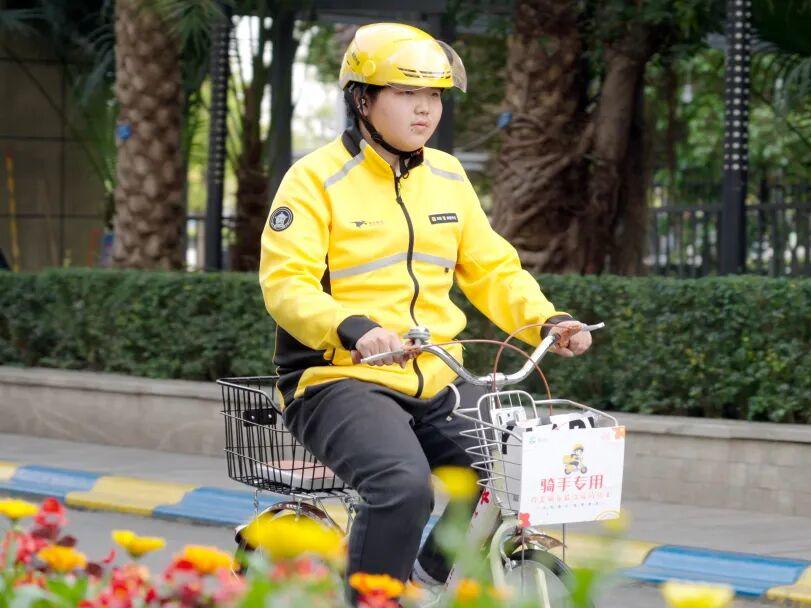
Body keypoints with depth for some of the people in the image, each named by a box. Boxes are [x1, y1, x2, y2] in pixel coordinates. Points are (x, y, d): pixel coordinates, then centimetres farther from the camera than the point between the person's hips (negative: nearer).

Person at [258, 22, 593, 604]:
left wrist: (548, 321, -3)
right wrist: (353, 329, -34)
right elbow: (286, 283, -15)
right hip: (341, 379, -6)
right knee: (404, 486, -33)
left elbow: (492, 268, 16)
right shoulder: (316, 179, -5)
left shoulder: (447, 177, 14)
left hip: (435, 384, 6)